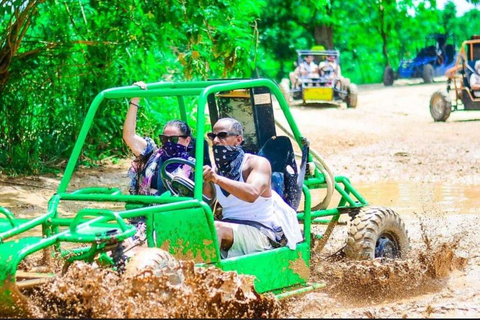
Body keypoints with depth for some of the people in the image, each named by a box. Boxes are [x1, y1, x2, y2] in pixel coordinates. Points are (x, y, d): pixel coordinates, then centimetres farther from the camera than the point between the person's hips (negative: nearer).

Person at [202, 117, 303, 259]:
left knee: (216, 228, -33)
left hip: (260, 231, -5)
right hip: (229, 228, 5)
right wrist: (205, 182, -12)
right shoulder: (216, 170, 13)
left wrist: (216, 179, -34)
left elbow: (252, 194, -26)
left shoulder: (258, 163, -5)